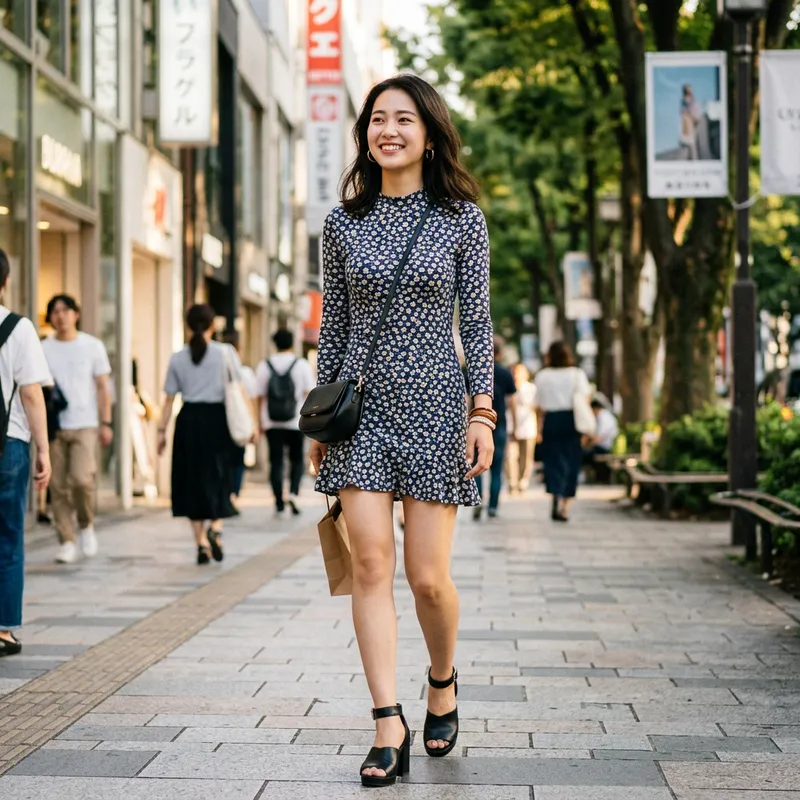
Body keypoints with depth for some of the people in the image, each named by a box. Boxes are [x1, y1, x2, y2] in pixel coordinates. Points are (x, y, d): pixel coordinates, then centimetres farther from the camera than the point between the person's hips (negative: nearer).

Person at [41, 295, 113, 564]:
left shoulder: (93, 346, 5)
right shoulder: (43, 349, 7)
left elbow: (102, 388, 6)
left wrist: (106, 423, -1)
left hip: (85, 424, -2)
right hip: (54, 426, 2)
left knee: (81, 479, -16)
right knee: (59, 486, 0)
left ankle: (86, 525, 10)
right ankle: (66, 542, 9)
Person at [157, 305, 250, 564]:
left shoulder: (177, 358, 4)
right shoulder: (226, 353, -1)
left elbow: (169, 399, 3)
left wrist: (162, 431, 9)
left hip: (189, 421, 1)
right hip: (217, 418, -1)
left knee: (192, 481, 9)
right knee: (218, 477, 12)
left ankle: (201, 543, 8)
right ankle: (216, 526, -12)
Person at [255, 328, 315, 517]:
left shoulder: (264, 366, 3)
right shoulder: (302, 365, -1)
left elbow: (260, 397, 4)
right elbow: (310, 394, -5)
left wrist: (262, 421, 11)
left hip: (272, 423, 1)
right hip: (296, 422, -1)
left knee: (276, 462, 4)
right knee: (297, 459, 11)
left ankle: (279, 503, 3)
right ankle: (293, 493, -10)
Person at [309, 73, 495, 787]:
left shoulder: (461, 217, 2)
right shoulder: (344, 223, 8)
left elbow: (477, 322, 2)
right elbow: (333, 324, 11)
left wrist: (483, 413, -5)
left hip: (432, 403, -2)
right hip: (362, 405, 2)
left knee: (428, 576, -1)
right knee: (371, 565, -6)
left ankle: (443, 682, 28)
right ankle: (389, 724, 1)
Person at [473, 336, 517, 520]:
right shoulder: (505, 373, 0)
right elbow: (512, 402, 1)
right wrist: (514, 426, 8)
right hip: (499, 425, 0)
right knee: (496, 469, 5)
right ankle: (492, 507, 3)